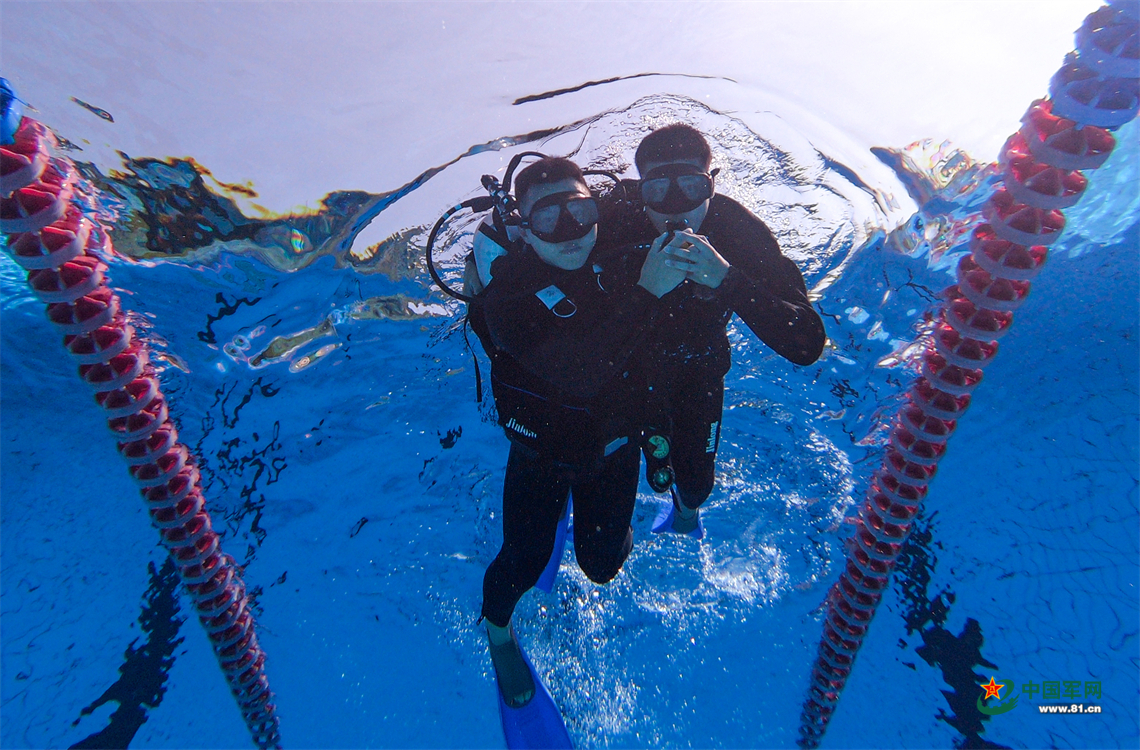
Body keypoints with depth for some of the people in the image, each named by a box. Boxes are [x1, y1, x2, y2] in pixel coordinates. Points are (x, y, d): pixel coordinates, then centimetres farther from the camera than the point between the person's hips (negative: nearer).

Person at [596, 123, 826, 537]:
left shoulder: (741, 231, -30)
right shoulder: (613, 217, -32)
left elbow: (808, 346, -36)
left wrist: (727, 280, -52)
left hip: (697, 368, 1)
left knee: (694, 478, 12)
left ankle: (687, 508, 51)